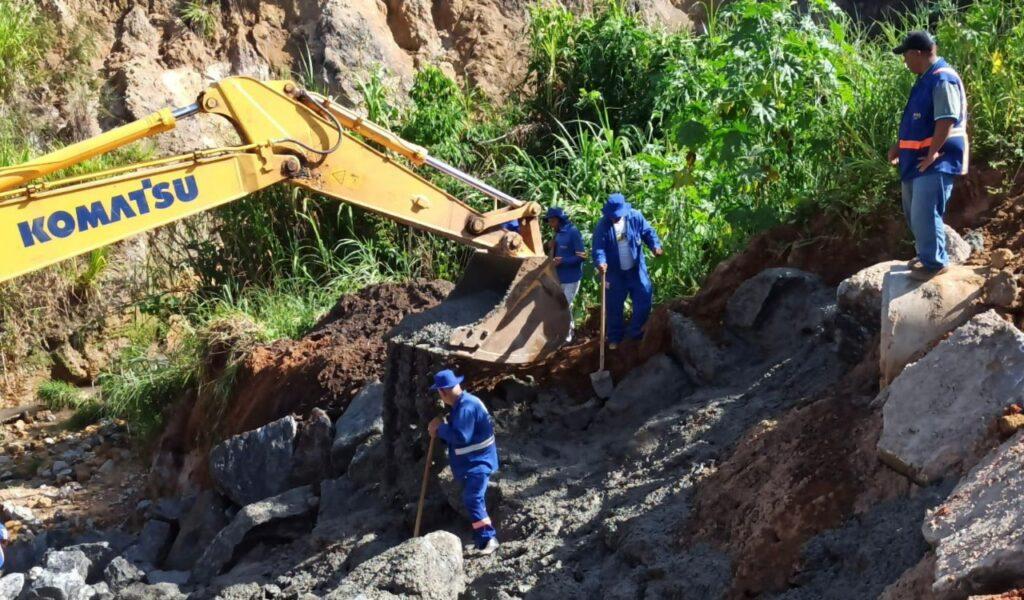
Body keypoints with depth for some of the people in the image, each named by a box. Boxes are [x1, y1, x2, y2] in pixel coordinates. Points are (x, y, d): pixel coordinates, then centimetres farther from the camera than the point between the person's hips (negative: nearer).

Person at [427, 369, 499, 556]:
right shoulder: (461, 403, 10)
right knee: (473, 499, 18)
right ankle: (484, 537, 27)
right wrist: (440, 430, 1)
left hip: (478, 462, -11)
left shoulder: (466, 407, -25)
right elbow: (457, 432, 18)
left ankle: (488, 539, -18)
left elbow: (461, 437, -30)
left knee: (472, 499, -18)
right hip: (472, 461, 11)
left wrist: (441, 428, -17)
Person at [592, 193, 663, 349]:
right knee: (614, 306, 8)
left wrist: (655, 246, -25)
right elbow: (598, 247, -19)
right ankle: (615, 338, 24)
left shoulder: (636, 217, -10)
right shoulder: (603, 225, -15)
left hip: (636, 269, 1)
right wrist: (601, 262, -40)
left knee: (644, 299, 4)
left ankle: (637, 334, 22)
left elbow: (648, 232, -4)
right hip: (615, 272, -1)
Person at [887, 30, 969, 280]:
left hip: (935, 161, -11)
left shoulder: (943, 79, -19)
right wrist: (901, 146, 19)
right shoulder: (926, 79, 14)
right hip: (918, 159, 11)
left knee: (924, 214, -10)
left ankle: (935, 262, 1)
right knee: (913, 212, 18)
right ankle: (927, 255, 30)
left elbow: (946, 120, -25)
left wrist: (932, 153, -23)